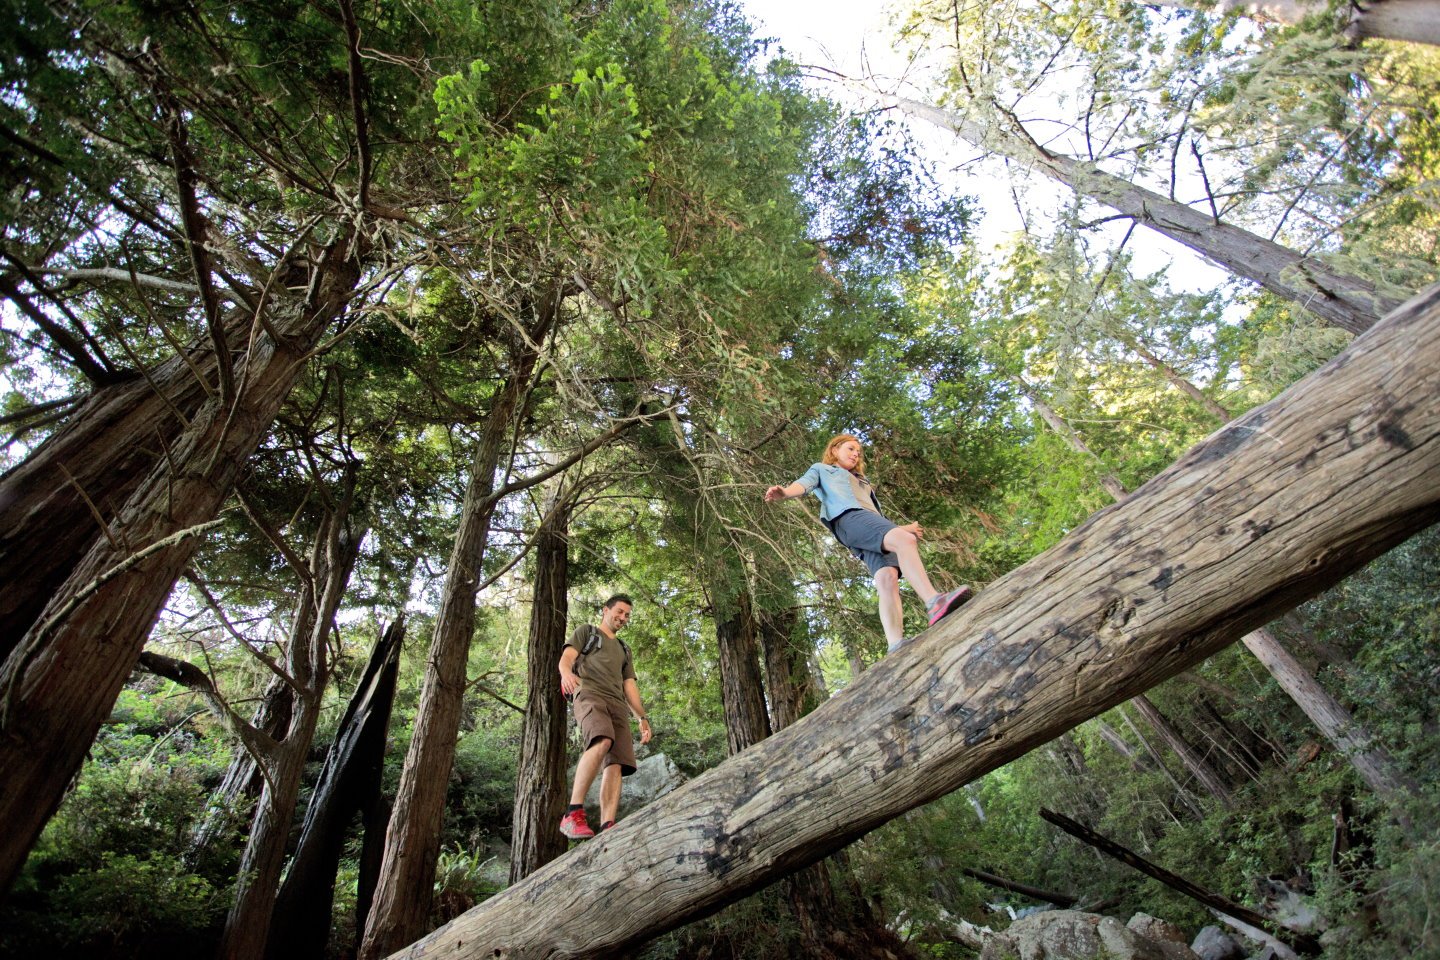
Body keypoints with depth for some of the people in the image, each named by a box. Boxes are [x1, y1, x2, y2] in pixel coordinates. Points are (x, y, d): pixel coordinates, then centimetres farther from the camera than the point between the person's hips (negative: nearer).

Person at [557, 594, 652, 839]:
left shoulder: (624, 650, 35)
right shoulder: (585, 631, 21)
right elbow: (565, 659, 4)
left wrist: (643, 718, 16)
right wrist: (567, 673, -21)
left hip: (618, 704, 6)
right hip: (589, 695, -6)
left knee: (616, 764, -14)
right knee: (602, 742, -34)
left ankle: (607, 829, -23)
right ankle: (573, 814, -34)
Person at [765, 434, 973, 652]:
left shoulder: (861, 481, 46)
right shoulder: (822, 469, 28)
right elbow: (805, 483, 6)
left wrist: (901, 527, 29)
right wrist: (785, 492, -16)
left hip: (874, 524, 6)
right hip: (848, 518, -6)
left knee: (887, 578, -21)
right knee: (904, 540, -33)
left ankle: (896, 645, -40)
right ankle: (936, 603, -52)